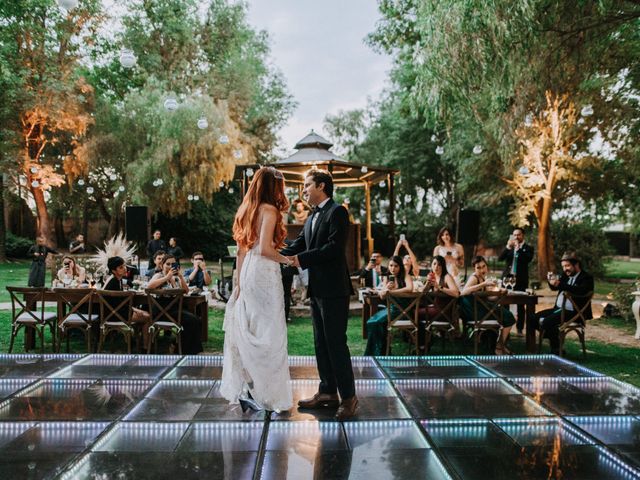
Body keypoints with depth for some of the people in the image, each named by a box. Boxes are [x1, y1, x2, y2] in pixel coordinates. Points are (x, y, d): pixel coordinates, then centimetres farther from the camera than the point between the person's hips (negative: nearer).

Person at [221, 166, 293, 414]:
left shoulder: (247, 210, 15)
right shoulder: (269, 210, -9)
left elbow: (241, 250, 15)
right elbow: (265, 249, -19)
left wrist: (239, 282, 17)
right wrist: (287, 260, -4)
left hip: (248, 273, 8)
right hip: (264, 274, -8)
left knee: (249, 332, 12)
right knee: (267, 332, -2)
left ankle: (244, 387, 19)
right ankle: (260, 390, 2)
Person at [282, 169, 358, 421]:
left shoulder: (337, 212, -9)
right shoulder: (311, 218, 18)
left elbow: (334, 247, -19)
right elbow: (297, 246, 12)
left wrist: (302, 259, -19)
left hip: (334, 289, -9)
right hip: (317, 289, 9)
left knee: (336, 343, -6)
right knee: (321, 343, 13)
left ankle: (348, 397, 4)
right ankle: (327, 392, 23)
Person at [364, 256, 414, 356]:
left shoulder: (405, 276, -6)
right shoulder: (388, 278, 11)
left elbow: (410, 288, -27)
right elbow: (382, 296, 6)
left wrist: (390, 291, -23)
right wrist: (386, 287, -16)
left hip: (402, 309, -6)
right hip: (390, 307, 6)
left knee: (377, 322, -24)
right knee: (370, 322, -18)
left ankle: (379, 352, -8)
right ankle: (372, 353, -9)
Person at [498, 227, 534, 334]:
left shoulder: (528, 248, 4)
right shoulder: (509, 247, 12)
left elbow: (528, 259, -15)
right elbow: (500, 258, -2)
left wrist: (518, 248, -18)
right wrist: (508, 247, -13)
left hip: (521, 280, -3)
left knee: (520, 305, 1)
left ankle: (519, 328, 7)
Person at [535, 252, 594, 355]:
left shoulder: (586, 278, -8)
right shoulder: (566, 275, 15)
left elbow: (580, 291, -27)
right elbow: (555, 288, 16)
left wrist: (560, 284, -35)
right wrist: (552, 282, -9)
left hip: (574, 312, -9)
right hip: (559, 308, 9)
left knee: (548, 322, -26)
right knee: (537, 318, -1)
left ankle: (556, 350, -10)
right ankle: (556, 342, 7)